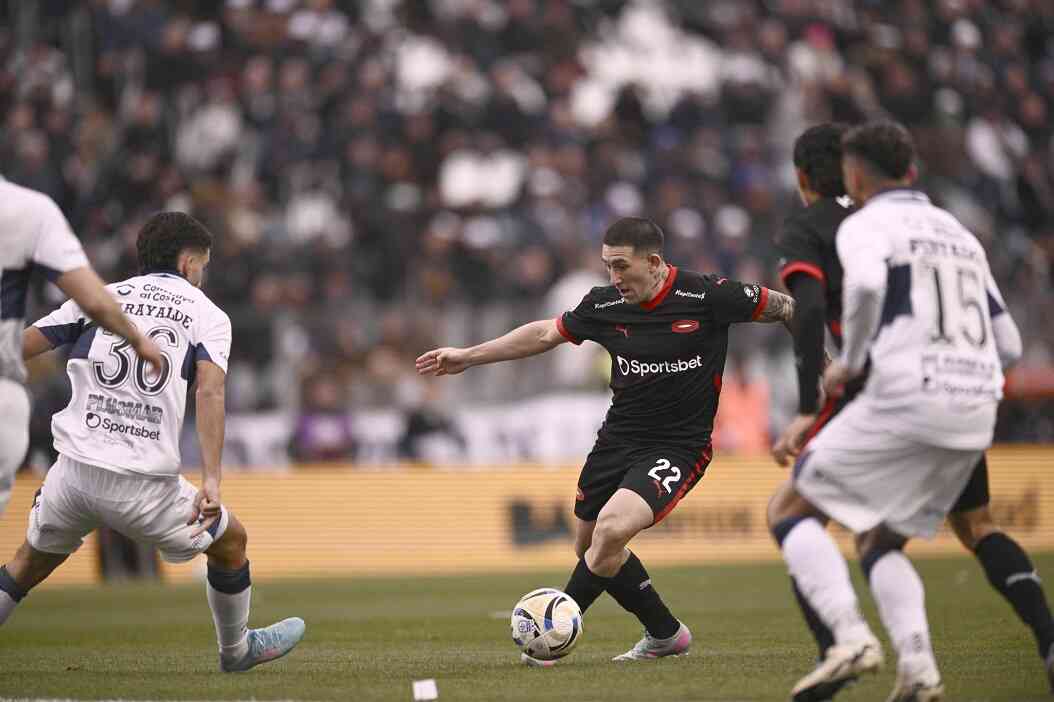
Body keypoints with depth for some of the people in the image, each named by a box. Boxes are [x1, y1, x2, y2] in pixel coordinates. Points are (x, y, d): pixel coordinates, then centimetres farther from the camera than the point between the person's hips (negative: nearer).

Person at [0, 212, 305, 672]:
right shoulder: (208, 315, 6)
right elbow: (209, 391, -11)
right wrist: (211, 480, -18)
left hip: (73, 473, 3)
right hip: (144, 486, -3)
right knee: (231, 542, 23)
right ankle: (237, 650, 39)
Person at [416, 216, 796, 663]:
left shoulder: (706, 296, -15)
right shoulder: (605, 305, -2)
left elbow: (781, 307, -3)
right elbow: (545, 334, 12)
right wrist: (468, 356, 15)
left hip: (677, 447, -6)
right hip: (617, 438, 6)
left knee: (610, 530, -25)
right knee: (590, 547, 9)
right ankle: (664, 634, 27)